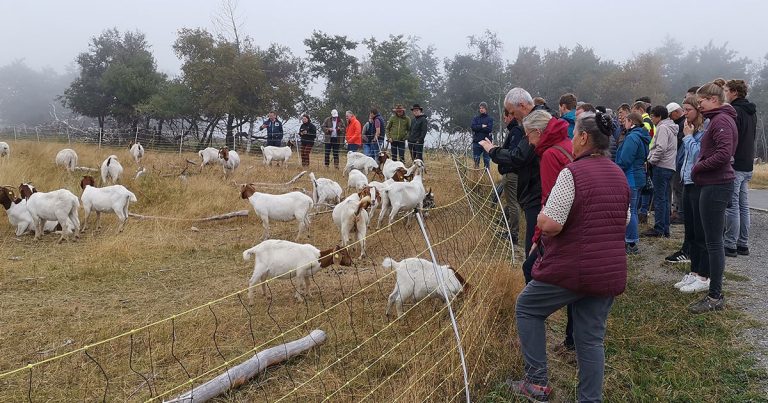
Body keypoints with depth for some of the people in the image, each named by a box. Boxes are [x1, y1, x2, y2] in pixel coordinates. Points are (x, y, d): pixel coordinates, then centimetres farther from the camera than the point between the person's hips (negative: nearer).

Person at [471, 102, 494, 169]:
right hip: (476, 142, 2)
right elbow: (473, 127, -5)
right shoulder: (475, 118, 13)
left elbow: (489, 129, -11)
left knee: (487, 160, 1)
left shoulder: (490, 119, 5)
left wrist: (478, 128, -7)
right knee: (476, 159, 3)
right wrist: (482, 126, -10)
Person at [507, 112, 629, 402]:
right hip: (611, 271, 7)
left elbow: (549, 224, -22)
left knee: (527, 309, 14)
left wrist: (541, 216, -2)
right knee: (592, 338, 13)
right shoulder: (619, 175, 9)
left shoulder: (572, 172, -16)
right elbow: (623, 221, 21)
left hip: (572, 269, -6)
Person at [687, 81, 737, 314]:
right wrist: (699, 168, 4)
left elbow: (724, 153, -26)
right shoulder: (719, 119, 17)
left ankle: (715, 297, 1)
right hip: (714, 184, 10)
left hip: (716, 186, -10)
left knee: (713, 242, -5)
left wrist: (698, 167, -13)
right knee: (713, 239, 16)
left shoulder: (721, 120, -14)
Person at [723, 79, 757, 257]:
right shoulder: (751, 112, 16)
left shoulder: (734, 111, -14)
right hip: (747, 165, 9)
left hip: (734, 165, -9)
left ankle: (730, 245, -2)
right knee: (744, 206, 12)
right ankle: (743, 244, 17)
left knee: (732, 207, -6)